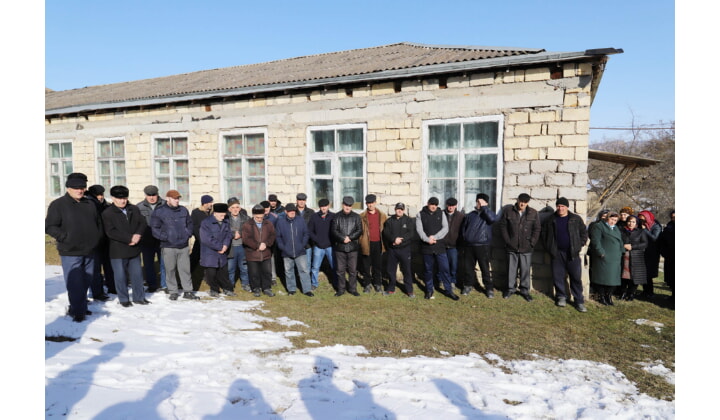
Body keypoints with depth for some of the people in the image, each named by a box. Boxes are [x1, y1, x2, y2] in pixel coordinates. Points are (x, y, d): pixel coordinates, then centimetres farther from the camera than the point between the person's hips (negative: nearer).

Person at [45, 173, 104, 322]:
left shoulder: (89, 204, 12)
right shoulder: (58, 204, -4)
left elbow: (98, 224, 22)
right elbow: (50, 227, -8)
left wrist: (97, 238, 12)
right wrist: (66, 238, -15)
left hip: (89, 252, 5)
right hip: (70, 253, -5)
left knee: (86, 282, 13)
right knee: (75, 284, -5)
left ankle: (81, 308, 27)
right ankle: (77, 311, 6)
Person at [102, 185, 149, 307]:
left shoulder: (134, 209, 7)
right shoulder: (107, 213, -8)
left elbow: (143, 223, 5)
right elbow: (111, 232, -17)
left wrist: (138, 234, -15)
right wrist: (129, 239, -20)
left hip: (134, 249, 4)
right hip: (118, 251, -4)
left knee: (137, 274, 12)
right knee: (121, 276, 6)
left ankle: (139, 297, 24)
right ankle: (123, 299, 20)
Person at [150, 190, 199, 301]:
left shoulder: (183, 210, 8)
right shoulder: (159, 211, -4)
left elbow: (189, 223, 20)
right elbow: (154, 228, -4)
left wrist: (188, 234, 6)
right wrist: (165, 237, -12)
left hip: (184, 246, 3)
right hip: (168, 247, -3)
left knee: (185, 269, 6)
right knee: (170, 270, 5)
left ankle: (188, 291, 13)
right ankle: (173, 292, 17)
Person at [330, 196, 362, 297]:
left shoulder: (356, 217, 6)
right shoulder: (337, 217, 4)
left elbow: (359, 231, 1)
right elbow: (333, 231, -3)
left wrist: (350, 237, -12)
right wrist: (343, 238, -15)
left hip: (353, 247, 0)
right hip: (340, 247, 0)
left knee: (353, 270, 5)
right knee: (340, 270, 6)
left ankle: (352, 289, 17)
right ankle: (341, 289, 17)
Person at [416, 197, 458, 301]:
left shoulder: (441, 213, 7)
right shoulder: (421, 215, 4)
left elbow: (445, 228, -2)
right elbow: (419, 230, -6)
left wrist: (434, 237, -14)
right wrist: (427, 239, -21)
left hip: (440, 246, 0)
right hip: (426, 247, 0)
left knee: (445, 269, 0)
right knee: (428, 270, 9)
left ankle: (449, 290, 12)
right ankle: (429, 290, 23)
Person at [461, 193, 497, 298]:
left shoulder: (487, 214, -2)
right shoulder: (470, 215, 9)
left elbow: (493, 219, -26)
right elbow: (464, 227, 20)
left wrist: (484, 207, -20)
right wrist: (465, 238, 10)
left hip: (483, 246, -4)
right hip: (469, 246, 4)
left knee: (485, 269, 0)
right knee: (468, 267, 11)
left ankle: (489, 289, 11)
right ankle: (468, 285, 26)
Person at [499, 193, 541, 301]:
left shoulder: (533, 213, 1)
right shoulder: (508, 211, -2)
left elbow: (537, 229, 4)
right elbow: (503, 226, 1)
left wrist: (532, 243, -4)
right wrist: (507, 240, -4)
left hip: (526, 248, 0)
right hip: (511, 247, 0)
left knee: (525, 270, 6)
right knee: (511, 268, 10)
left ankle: (525, 290, 20)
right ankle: (510, 289, 23)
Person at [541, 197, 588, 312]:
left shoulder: (576, 219, 4)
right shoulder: (550, 220, 7)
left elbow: (584, 233, 9)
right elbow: (543, 233, 15)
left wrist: (579, 245, 0)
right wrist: (548, 247, 6)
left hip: (572, 253, -1)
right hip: (556, 253, 1)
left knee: (576, 278, -1)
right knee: (558, 276, 4)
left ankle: (579, 301, 7)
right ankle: (561, 297, 20)